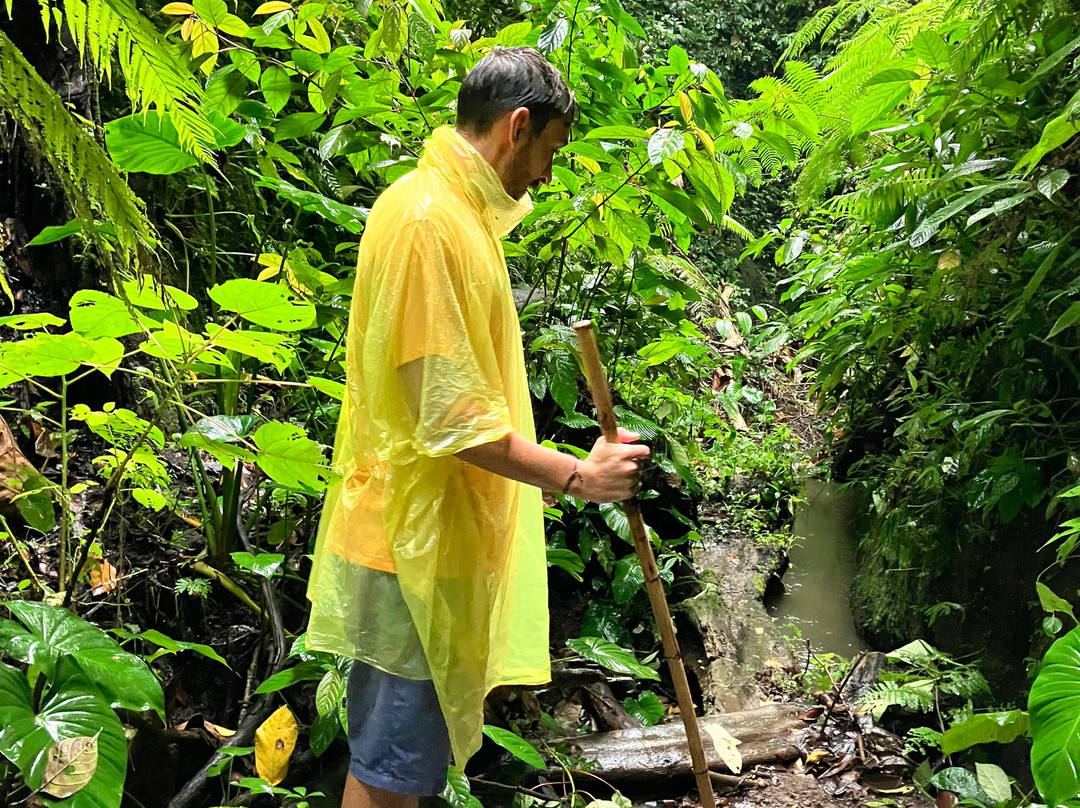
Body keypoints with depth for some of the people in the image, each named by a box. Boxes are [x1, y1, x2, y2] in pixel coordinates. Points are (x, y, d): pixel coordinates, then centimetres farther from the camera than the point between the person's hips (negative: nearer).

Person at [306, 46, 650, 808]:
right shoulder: (426, 221, -20)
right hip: (418, 540, -10)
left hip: (433, 532, 10)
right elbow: (455, 420, -23)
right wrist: (577, 476, -17)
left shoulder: (452, 209, 13)